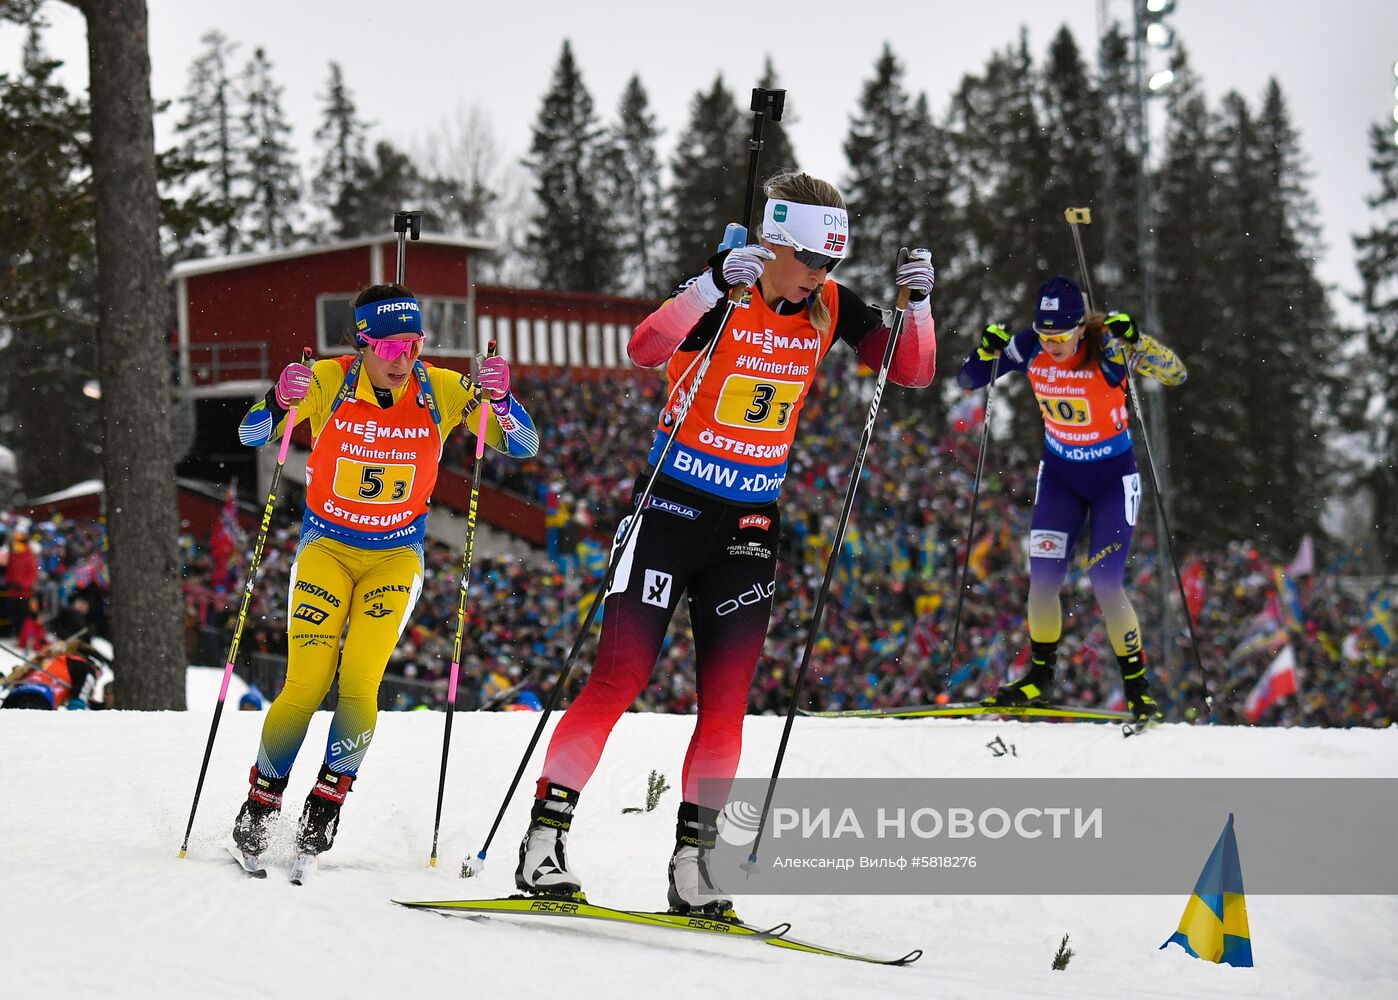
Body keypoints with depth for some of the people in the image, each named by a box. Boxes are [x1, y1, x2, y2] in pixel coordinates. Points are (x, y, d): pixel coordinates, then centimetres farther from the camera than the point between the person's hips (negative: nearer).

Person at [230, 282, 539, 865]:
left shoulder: (441, 391, -11)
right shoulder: (328, 382, -14)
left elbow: (523, 447, -11)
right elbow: (252, 435, -14)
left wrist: (499, 399, -32)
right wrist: (280, 401, -36)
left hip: (396, 555, 1)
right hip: (327, 547, -1)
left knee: (359, 685, -15)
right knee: (306, 686, -12)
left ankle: (326, 805, 2)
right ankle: (260, 805, 8)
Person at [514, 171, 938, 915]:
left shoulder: (830, 308, 1)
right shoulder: (724, 294, -15)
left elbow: (912, 371, 1)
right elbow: (645, 349, -33)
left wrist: (917, 303, -17)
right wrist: (715, 285, -46)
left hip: (749, 522, 5)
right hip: (673, 503, -5)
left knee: (726, 702, 2)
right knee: (618, 679, -9)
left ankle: (692, 862, 8)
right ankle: (544, 840, -4)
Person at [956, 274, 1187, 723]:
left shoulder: (1106, 347, -24)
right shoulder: (1028, 348, -13)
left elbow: (1174, 374, -31)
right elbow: (967, 381, -4)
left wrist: (1135, 340, -45)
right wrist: (986, 352, -24)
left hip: (1113, 475, -4)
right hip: (1059, 472, 4)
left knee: (1105, 583, -11)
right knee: (1042, 578, -4)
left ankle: (1137, 685, 5)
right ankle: (1039, 678, 15)